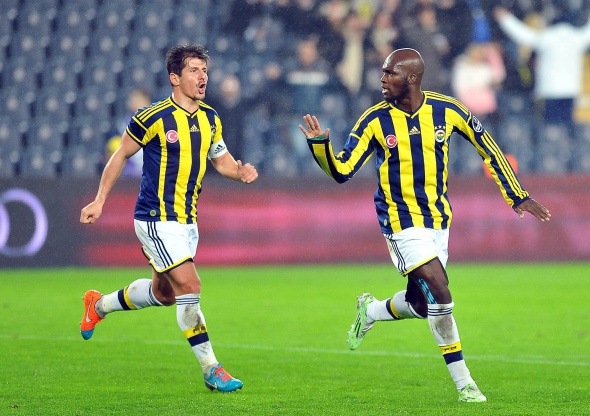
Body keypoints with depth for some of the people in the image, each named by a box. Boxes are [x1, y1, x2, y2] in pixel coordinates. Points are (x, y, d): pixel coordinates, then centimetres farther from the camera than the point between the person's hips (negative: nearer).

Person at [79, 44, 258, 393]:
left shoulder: (210, 118, 5)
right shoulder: (154, 118, -14)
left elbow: (221, 158, 16)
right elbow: (122, 155, -1)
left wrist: (240, 172, -8)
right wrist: (100, 200, 0)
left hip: (187, 220, 8)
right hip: (157, 218, -8)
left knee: (163, 293, 19)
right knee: (190, 286, -15)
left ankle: (100, 304, 44)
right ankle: (211, 370, -8)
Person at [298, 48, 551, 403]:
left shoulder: (446, 110, -5)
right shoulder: (375, 121, -10)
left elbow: (487, 146, 8)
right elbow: (342, 172, -8)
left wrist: (517, 195, 7)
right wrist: (320, 145, -27)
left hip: (439, 219, 4)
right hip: (402, 222, -4)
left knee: (422, 304, 7)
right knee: (440, 292, -18)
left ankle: (371, 311, 40)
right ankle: (463, 383, -7)